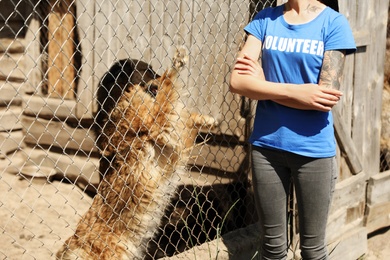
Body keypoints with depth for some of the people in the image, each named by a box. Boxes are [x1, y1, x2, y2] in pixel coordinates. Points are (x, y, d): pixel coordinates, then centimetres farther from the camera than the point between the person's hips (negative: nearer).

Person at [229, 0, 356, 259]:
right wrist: (294, 92, -17)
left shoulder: (334, 23, -6)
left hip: (313, 149, -2)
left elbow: (327, 96, -15)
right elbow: (238, 81, -7)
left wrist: (263, 84, -8)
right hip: (267, 145, 3)